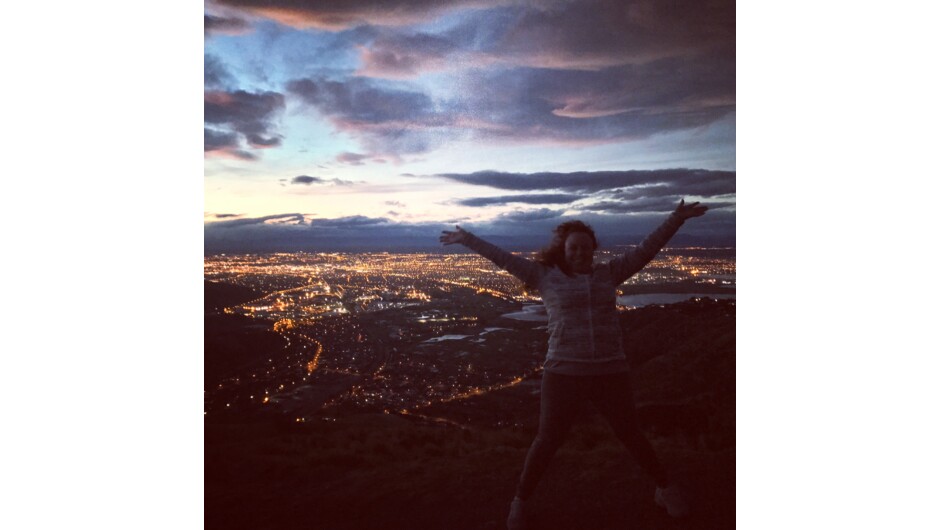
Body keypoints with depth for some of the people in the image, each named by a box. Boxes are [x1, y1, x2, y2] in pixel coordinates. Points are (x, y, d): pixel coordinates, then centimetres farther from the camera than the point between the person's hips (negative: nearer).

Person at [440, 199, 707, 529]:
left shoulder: (608, 273, 8)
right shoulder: (545, 277, 2)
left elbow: (646, 250, 9)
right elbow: (504, 259, 2)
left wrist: (677, 218, 8)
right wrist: (467, 239, 1)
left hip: (611, 372, 2)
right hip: (564, 373, -2)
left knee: (631, 435, 15)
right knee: (547, 441, 4)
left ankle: (665, 489, 36)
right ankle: (521, 501, 23)